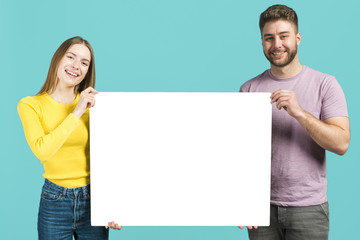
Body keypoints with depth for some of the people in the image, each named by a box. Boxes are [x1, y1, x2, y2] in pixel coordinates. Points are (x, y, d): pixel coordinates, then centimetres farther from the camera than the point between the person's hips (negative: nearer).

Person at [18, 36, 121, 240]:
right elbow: (42, 150, -20)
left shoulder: (92, 104, 1)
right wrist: (76, 113, -18)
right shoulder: (30, 105, -3)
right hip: (55, 201, -1)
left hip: (93, 199, 2)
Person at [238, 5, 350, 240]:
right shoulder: (249, 89, 2)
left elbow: (341, 144, -11)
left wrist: (299, 112, -22)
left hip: (308, 207, -1)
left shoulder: (325, 84, -2)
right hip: (262, 206, 1)